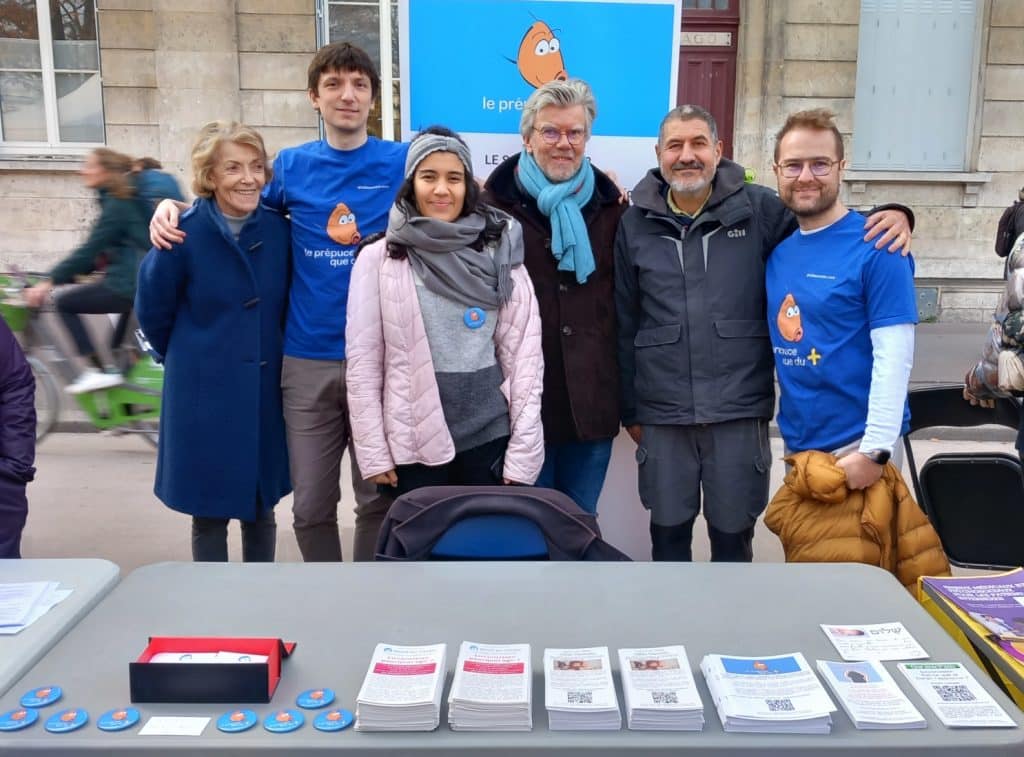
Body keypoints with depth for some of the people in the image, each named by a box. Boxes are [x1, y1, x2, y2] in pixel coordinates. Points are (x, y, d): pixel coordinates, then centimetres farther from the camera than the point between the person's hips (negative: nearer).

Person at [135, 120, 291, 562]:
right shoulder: (185, 234, -12)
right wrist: (190, 358, 11)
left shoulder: (279, 230, -2)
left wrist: (266, 355, 10)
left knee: (261, 506, 16)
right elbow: (152, 311, 0)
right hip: (205, 392, -3)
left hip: (265, 389, 3)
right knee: (210, 514, 9)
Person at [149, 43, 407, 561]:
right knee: (311, 505, 10)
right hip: (307, 360, 2)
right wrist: (173, 207, 2)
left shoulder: (404, 162, 0)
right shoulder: (292, 165, 6)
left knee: (379, 498, 11)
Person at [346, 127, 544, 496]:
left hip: (489, 438, 1)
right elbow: (363, 362, -1)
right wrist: (373, 452, -4)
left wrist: (523, 452, -4)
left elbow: (524, 353, 0)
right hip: (413, 443, -1)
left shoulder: (499, 253, 2)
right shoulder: (378, 259, -1)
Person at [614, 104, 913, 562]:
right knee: (668, 530, 14)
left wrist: (891, 217, -12)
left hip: (740, 411, -1)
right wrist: (629, 408, 9)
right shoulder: (636, 224, 3)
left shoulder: (758, 209, -1)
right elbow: (625, 325, 7)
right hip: (662, 414, 1)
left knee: (733, 532, 13)